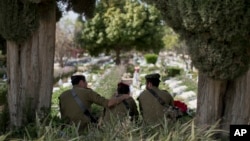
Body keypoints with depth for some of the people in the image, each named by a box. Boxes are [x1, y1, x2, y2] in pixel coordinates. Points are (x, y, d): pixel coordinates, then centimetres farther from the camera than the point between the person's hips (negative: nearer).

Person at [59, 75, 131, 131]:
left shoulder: (62, 95, 10)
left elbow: (63, 116, 13)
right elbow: (108, 103, -9)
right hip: (84, 128, -5)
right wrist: (122, 97, 6)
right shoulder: (87, 92, -3)